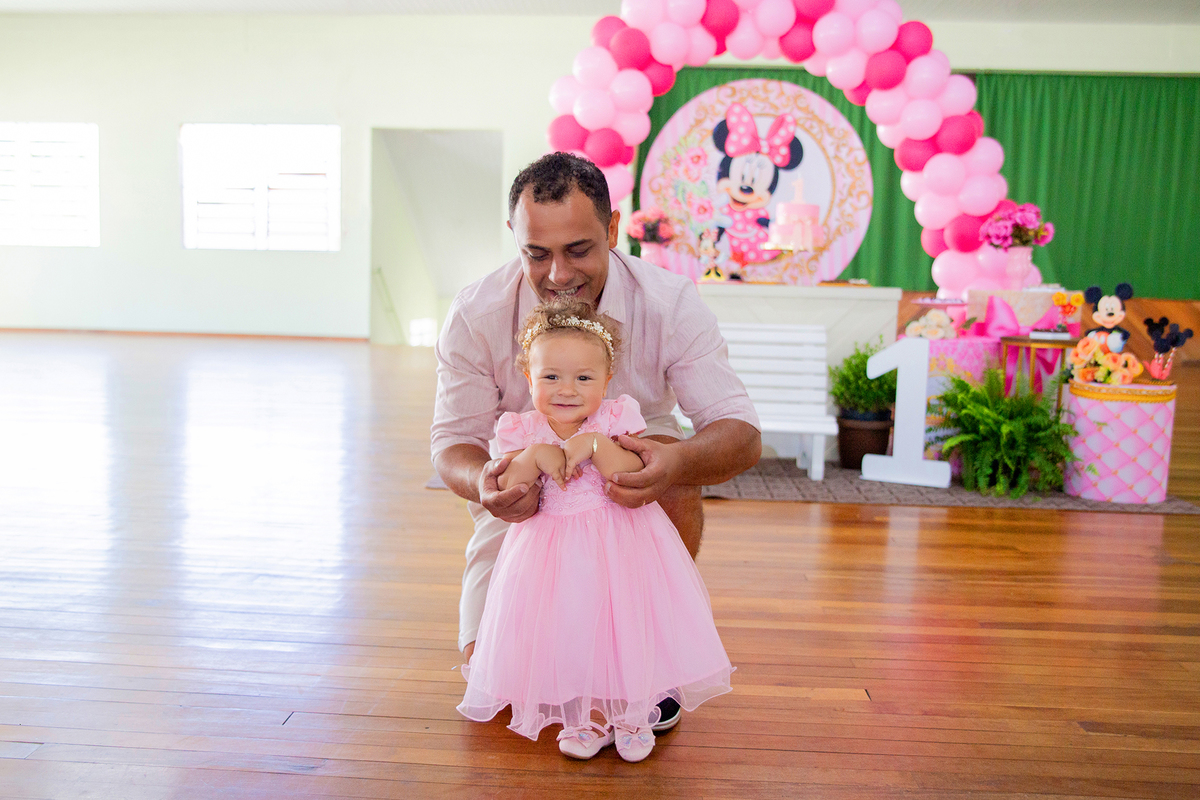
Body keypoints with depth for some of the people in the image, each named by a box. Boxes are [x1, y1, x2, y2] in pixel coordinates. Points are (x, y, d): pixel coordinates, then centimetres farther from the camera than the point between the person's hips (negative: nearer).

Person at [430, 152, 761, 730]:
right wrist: (483, 481, -40)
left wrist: (676, 462, -49)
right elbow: (453, 441, -14)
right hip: (524, 505, 1)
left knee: (674, 473, -34)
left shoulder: (670, 303, -21)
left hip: (632, 498, 0)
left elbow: (741, 433, -25)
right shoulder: (475, 316, -19)